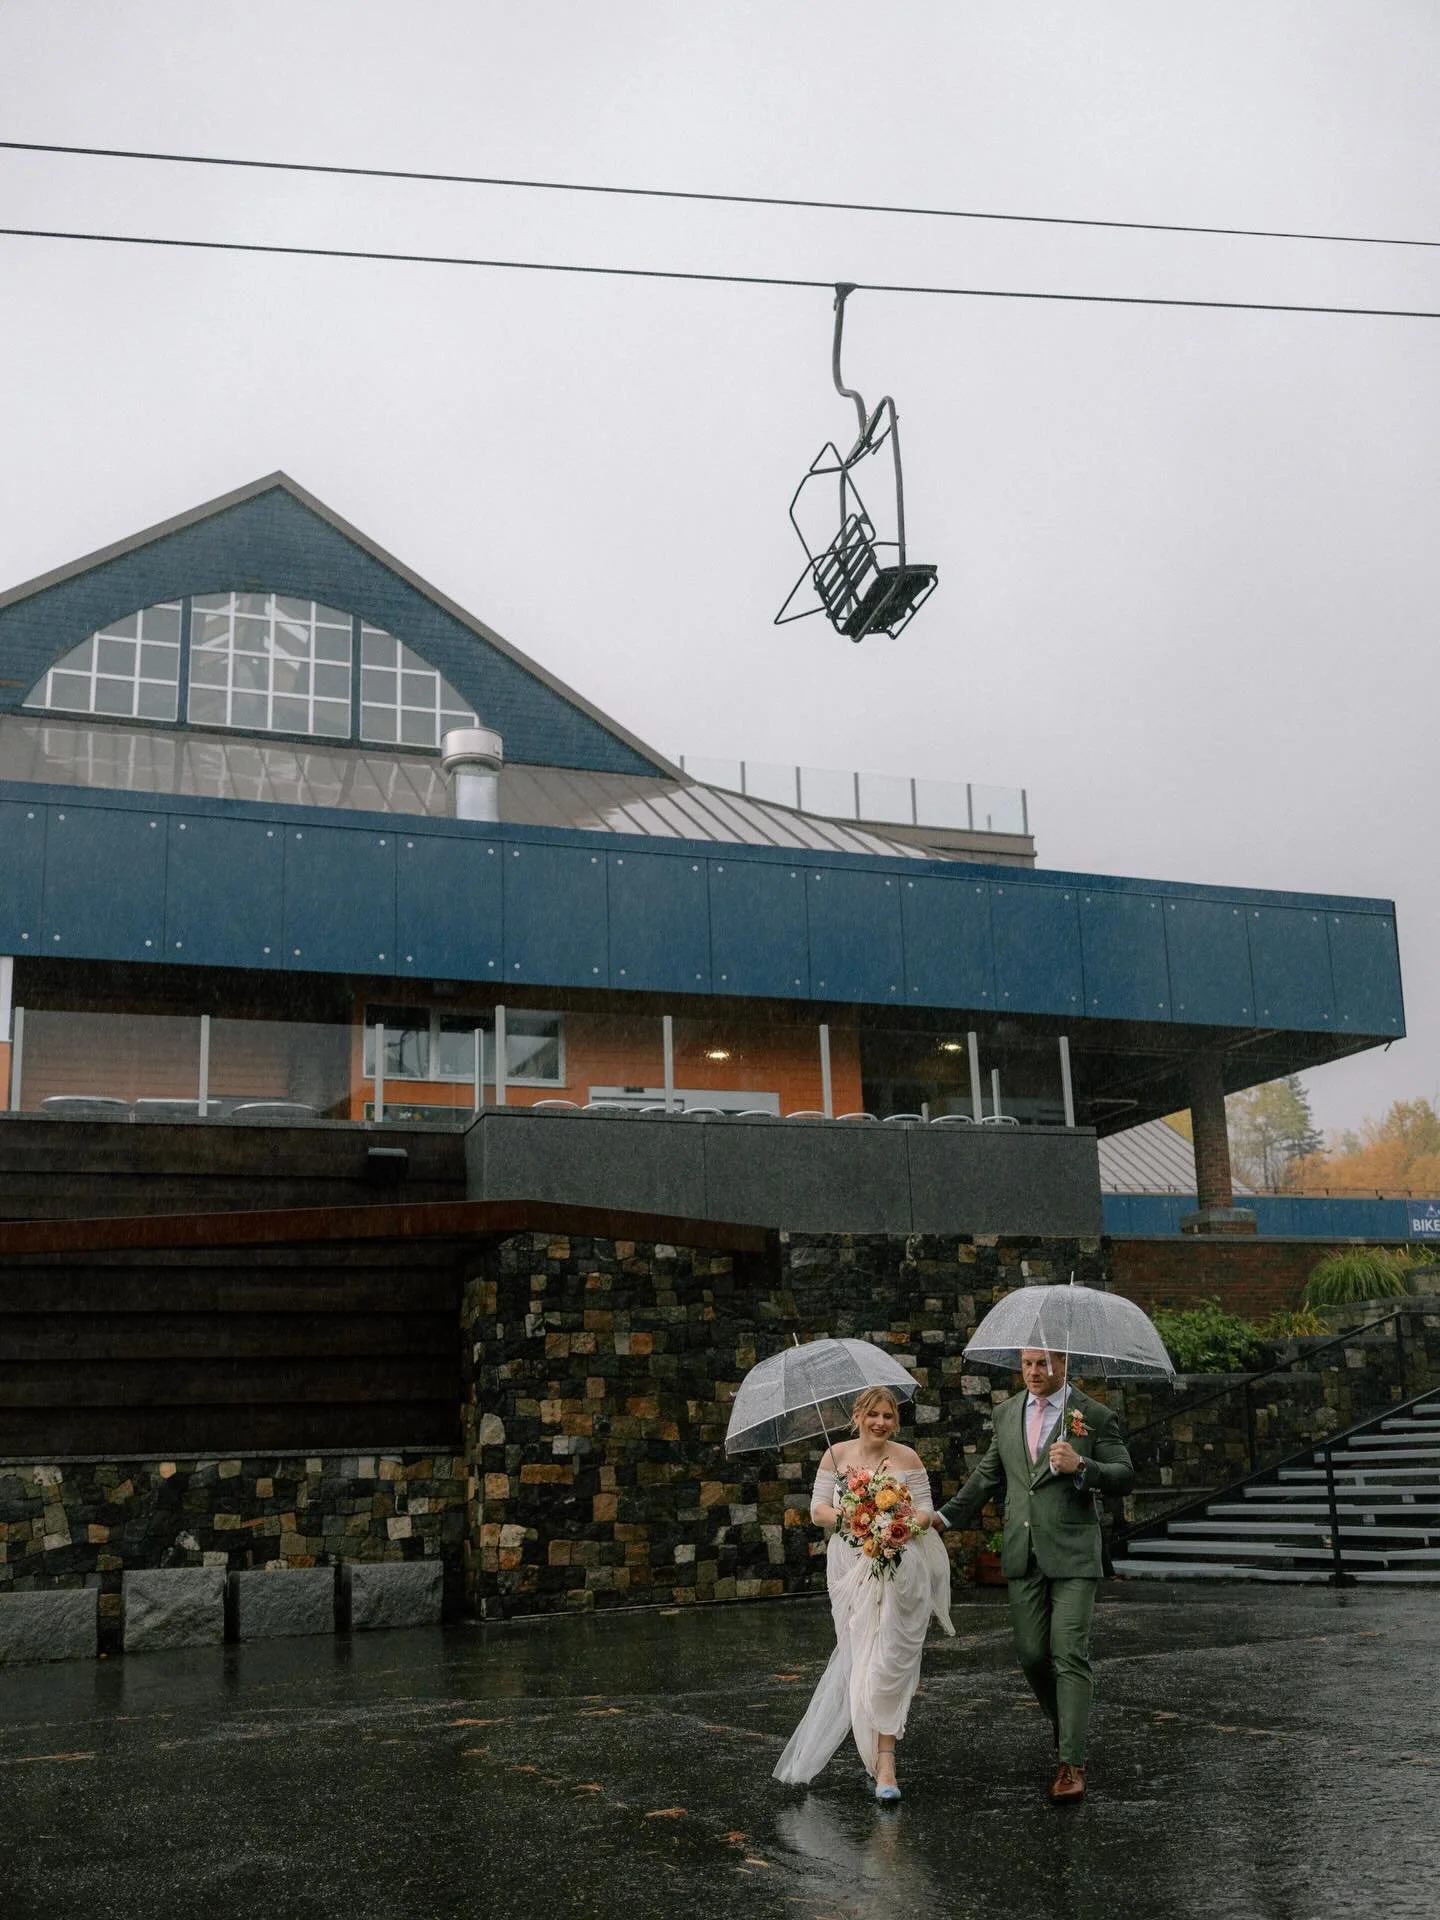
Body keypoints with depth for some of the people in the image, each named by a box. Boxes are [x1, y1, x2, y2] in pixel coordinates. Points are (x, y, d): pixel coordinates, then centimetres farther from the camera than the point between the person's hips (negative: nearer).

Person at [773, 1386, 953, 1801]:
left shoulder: (908, 1458, 1)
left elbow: (925, 1512, 2)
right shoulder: (837, 1455, 4)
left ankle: (883, 1763, -5)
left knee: (888, 1659, -7)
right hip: (850, 1566, 2)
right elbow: (817, 1509, 3)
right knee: (860, 1656, 3)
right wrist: (845, 1517, -16)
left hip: (898, 1568, -1)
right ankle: (883, 1760, 16)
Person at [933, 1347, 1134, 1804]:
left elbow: (1125, 1476, -5)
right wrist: (946, 1516, 11)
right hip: (1023, 1555, 4)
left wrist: (1081, 1466, -22)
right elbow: (988, 1475, 18)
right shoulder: (1006, 1413, 10)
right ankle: (1065, 1724, 32)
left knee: (1070, 1654, -10)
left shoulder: (1094, 1416, -3)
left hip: (1072, 1553, -4)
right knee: (1031, 1654, 7)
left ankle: (1071, 1763, -7)